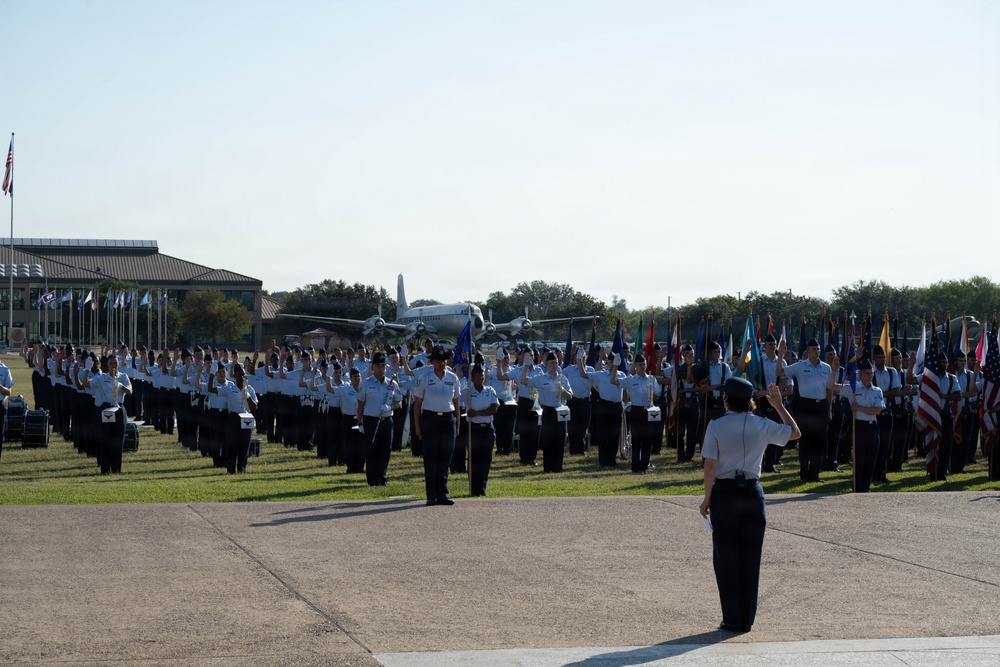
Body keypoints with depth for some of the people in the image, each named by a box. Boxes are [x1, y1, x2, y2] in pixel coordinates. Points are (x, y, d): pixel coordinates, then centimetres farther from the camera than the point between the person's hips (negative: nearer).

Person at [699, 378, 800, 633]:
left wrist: (707, 498, -3)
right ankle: (747, 619, 11)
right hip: (752, 492, 2)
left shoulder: (716, 426, -8)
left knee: (726, 557, 6)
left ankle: (732, 619, 6)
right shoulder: (762, 425, -1)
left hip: (724, 493, -2)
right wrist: (779, 406, 22)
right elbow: (795, 432, 14)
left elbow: (710, 464, -10)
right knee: (750, 557, 9)